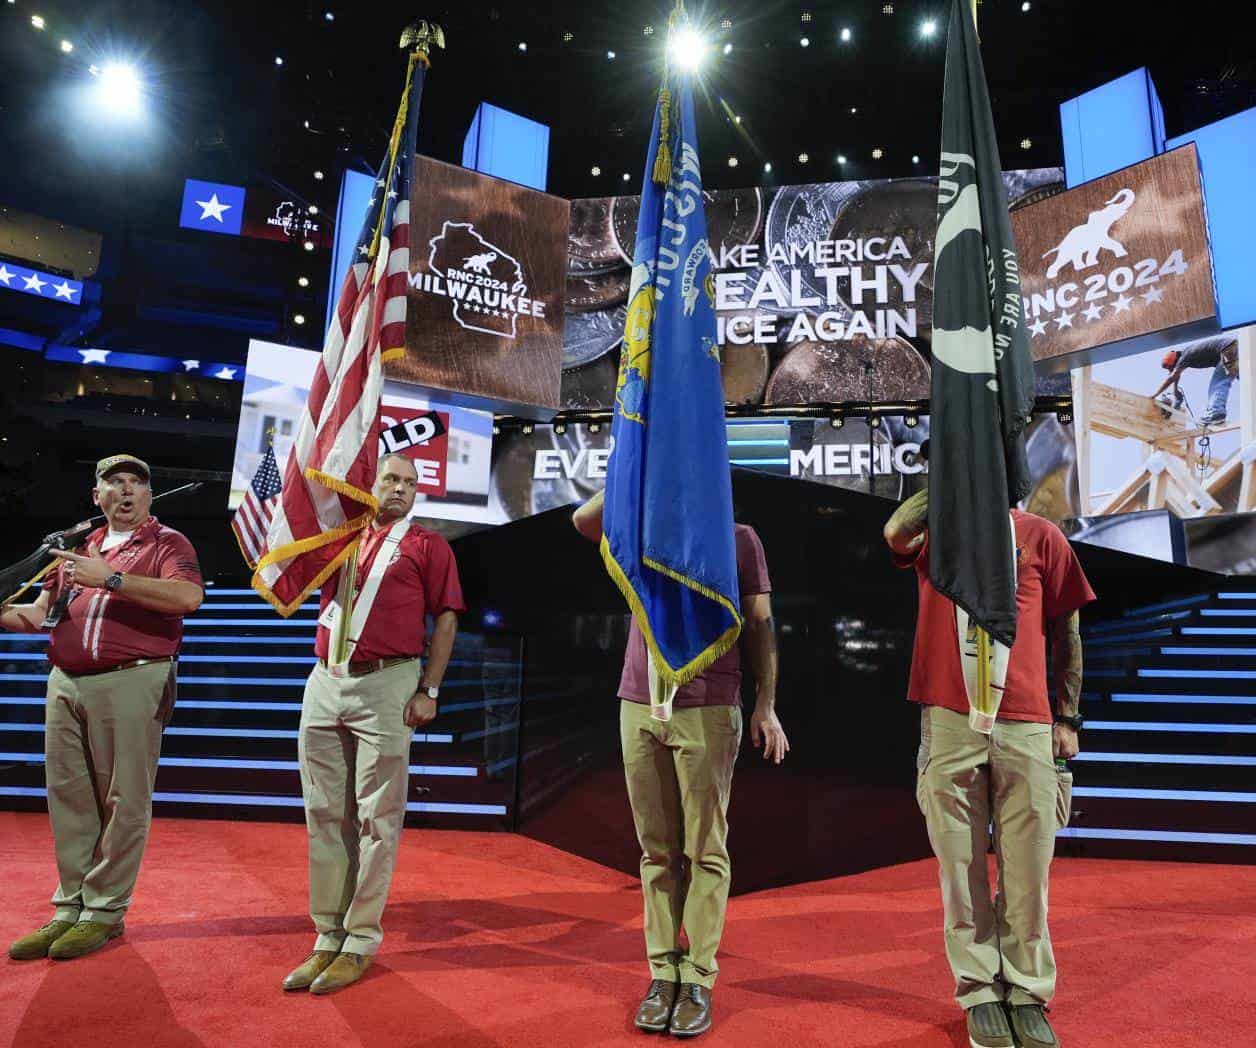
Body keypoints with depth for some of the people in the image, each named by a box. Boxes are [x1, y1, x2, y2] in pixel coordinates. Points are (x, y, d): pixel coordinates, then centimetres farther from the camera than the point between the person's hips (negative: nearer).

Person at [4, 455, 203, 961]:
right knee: (69, 800, 11)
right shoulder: (79, 546, 21)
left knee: (123, 803, -1)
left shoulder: (166, 543, 1)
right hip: (65, 685, 6)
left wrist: (110, 578, -19)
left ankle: (104, 912, 11)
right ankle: (69, 909, 23)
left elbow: (190, 596, -19)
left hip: (130, 683, -6)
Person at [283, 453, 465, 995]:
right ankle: (328, 936, 21)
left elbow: (445, 620, 0)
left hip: (386, 685, -4)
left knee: (376, 817, 1)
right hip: (324, 683, 5)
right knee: (325, 814, 9)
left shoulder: (427, 545, 5)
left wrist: (429, 691, -8)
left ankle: (360, 941, 13)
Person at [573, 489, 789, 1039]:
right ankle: (662, 972, 18)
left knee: (704, 850, 3)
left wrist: (766, 704, -2)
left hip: (708, 711, -2)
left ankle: (698, 978, 13)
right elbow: (584, 519, -3)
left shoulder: (739, 538, 7)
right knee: (657, 850, 8)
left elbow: (760, 626, 5)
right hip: (639, 707, 3)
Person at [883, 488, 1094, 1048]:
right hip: (949, 722, 0)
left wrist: (1067, 718, 8)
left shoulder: (1040, 535, 10)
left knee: (1027, 871, 5)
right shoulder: (935, 531, 9)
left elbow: (1066, 633, 12)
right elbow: (896, 532, -16)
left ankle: (1028, 996, 22)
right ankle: (981, 993, 20)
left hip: (1027, 725, 1)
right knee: (962, 867, 6)